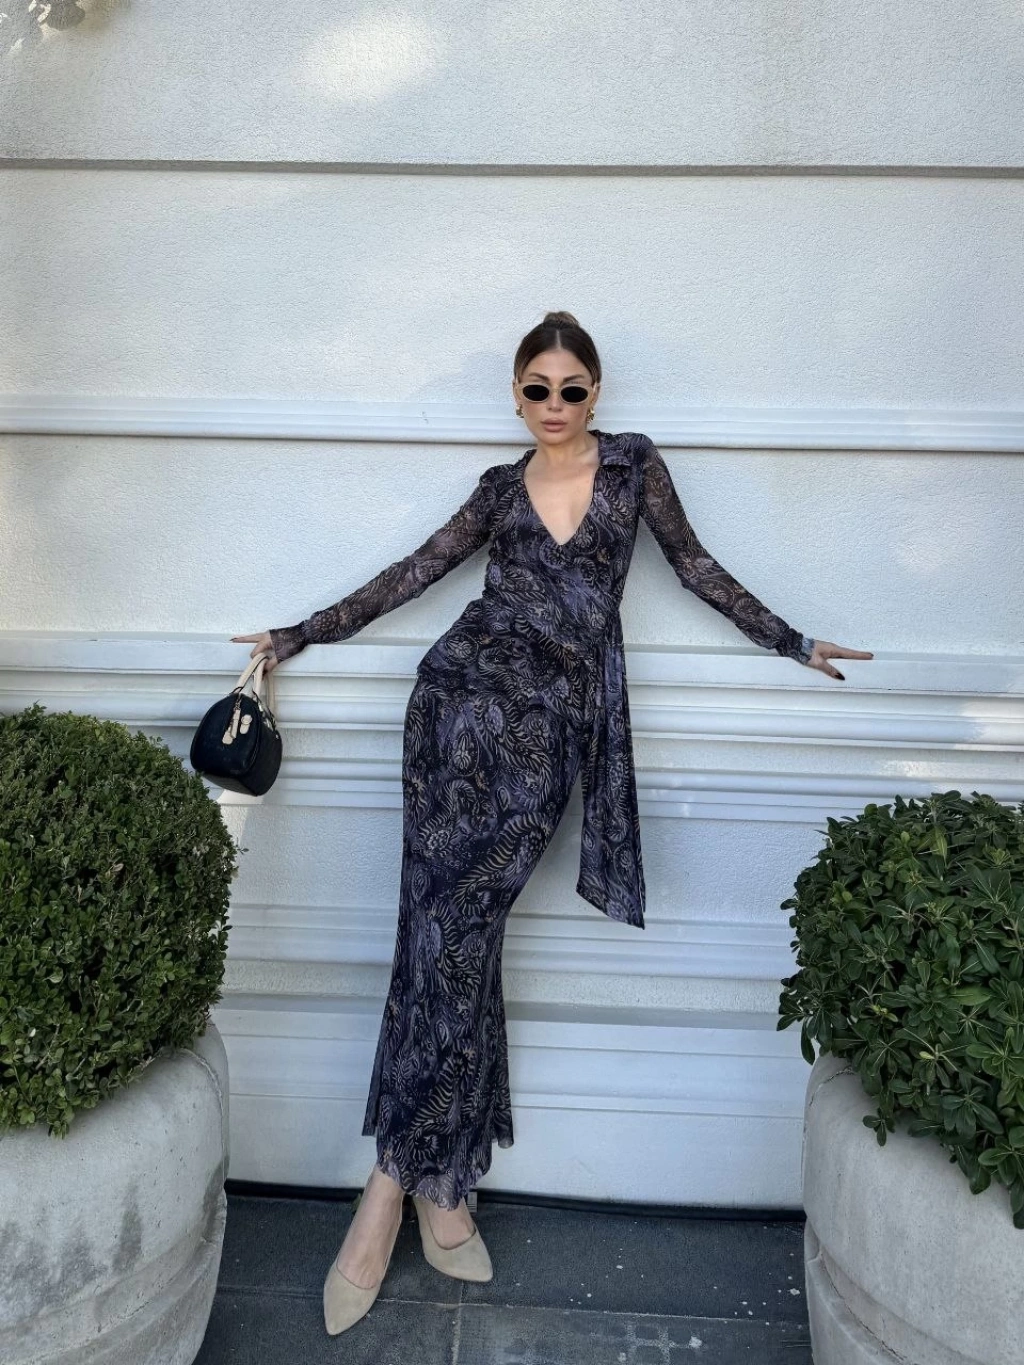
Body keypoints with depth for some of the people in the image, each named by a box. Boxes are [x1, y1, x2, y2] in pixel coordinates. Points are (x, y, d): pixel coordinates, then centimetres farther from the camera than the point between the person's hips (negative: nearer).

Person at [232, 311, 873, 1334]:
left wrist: (792, 644, 21)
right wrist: (299, 635, 15)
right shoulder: (500, 488, 15)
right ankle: (437, 1180, 1)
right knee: (447, 923, -8)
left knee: (457, 923, -10)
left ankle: (402, 1178, 1)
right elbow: (412, 573, 16)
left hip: (557, 721, -1)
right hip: (467, 692, 1)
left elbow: (694, 566, 18)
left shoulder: (633, 463, 13)